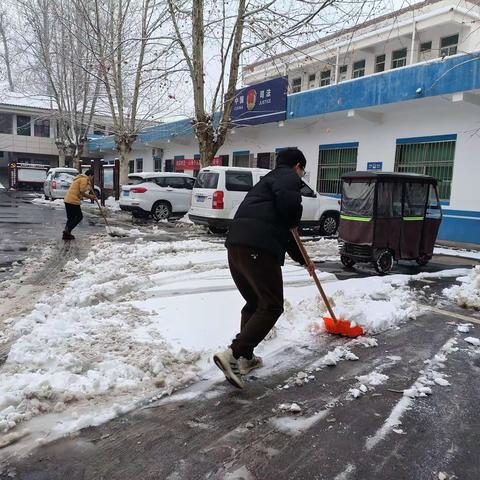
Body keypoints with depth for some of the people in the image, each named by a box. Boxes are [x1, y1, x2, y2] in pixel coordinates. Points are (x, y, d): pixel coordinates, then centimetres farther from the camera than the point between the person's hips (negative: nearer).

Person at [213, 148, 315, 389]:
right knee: (272, 306, -3)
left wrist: (303, 260, 47)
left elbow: (283, 231, 40)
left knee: (254, 303, 21)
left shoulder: (270, 179, 35)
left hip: (236, 245, 10)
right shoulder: (289, 177, 6)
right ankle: (232, 355, -13)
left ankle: (246, 358, 25)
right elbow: (289, 201, -21)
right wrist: (293, 221, 4)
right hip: (257, 249, -9)